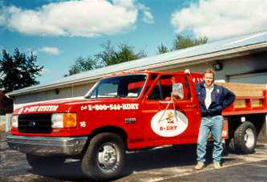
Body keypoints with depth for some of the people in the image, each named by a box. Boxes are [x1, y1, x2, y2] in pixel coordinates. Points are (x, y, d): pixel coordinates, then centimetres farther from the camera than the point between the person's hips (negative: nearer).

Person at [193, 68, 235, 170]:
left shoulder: (219, 89, 8)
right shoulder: (198, 88, 6)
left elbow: (232, 96, 18)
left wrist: (223, 105, 8)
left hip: (217, 118, 0)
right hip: (204, 119, 0)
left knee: (217, 141, 5)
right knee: (201, 141, -6)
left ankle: (216, 161, 16)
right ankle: (200, 162, 4)